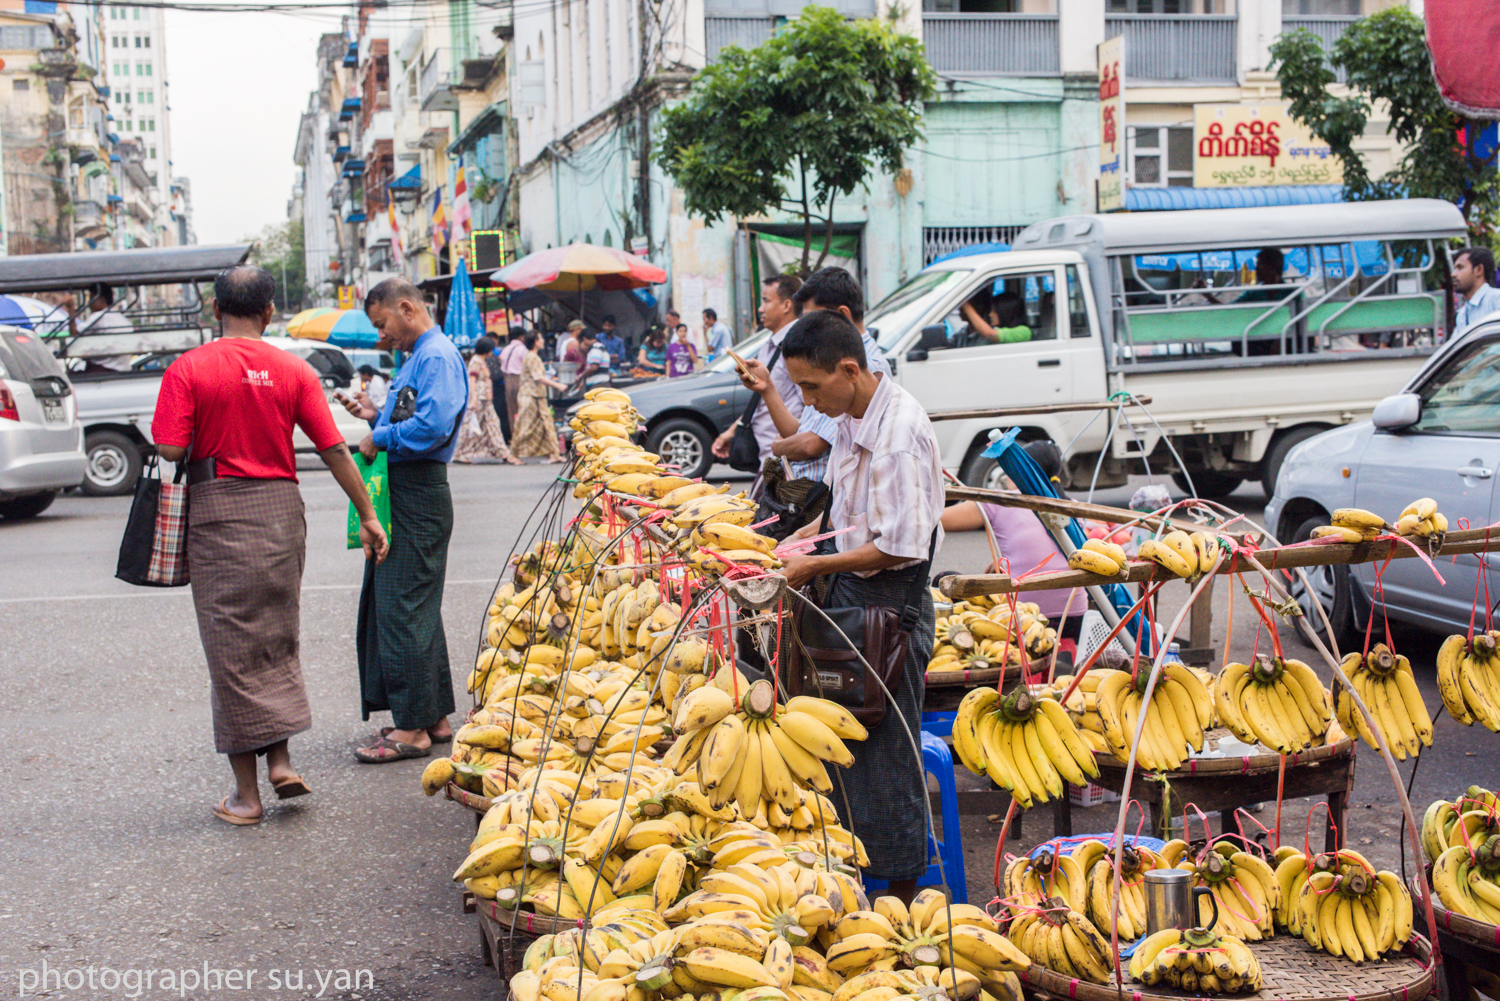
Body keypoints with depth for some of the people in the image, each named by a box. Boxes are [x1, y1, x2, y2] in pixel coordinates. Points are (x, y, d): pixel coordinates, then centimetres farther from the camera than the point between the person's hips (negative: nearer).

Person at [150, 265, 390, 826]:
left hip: (216, 511, -2)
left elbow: (170, 449, -11)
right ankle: (280, 759, 12)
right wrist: (367, 516, 5)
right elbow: (333, 449, -1)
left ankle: (246, 791, 8)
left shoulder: (188, 370, -5)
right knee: (278, 637, 18)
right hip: (279, 507, 2)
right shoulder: (294, 370, 1)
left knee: (231, 646, 4)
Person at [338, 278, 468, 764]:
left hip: (418, 499, -11)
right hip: (398, 494, 11)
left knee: (405, 611, -8)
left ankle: (413, 728, -2)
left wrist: (380, 439, -15)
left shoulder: (438, 357, -13)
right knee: (396, 608, 15)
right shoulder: (414, 358, 20)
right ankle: (435, 716, 23)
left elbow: (433, 426, -27)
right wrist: (375, 415, 10)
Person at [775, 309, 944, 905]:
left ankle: (902, 898, 16)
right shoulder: (853, 418, 6)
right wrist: (808, 533, 9)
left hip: (889, 604, -9)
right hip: (850, 594, 9)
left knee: (888, 751, 2)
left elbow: (903, 546, -23)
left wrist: (818, 565, -16)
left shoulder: (901, 430, -23)